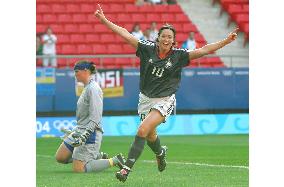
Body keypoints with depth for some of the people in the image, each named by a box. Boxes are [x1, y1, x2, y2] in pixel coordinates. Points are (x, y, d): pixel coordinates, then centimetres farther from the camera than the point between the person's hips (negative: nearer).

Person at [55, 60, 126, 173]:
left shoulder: (93, 88, -16)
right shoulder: (86, 88, 15)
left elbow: (95, 118, -22)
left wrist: (84, 136, -28)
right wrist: (75, 132, 25)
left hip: (91, 133, -10)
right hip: (80, 130, 10)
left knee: (78, 169, -12)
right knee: (60, 157, 10)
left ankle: (114, 161, -2)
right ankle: (98, 157, 14)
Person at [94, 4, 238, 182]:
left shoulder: (179, 55, -8)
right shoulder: (148, 49, -5)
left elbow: (204, 50, -12)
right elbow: (126, 35, -8)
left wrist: (226, 41, -22)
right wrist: (105, 20, -12)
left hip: (165, 101, -3)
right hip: (146, 99, 4)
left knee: (143, 130, -21)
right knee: (150, 135, 18)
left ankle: (127, 168, -20)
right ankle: (160, 152, 54)